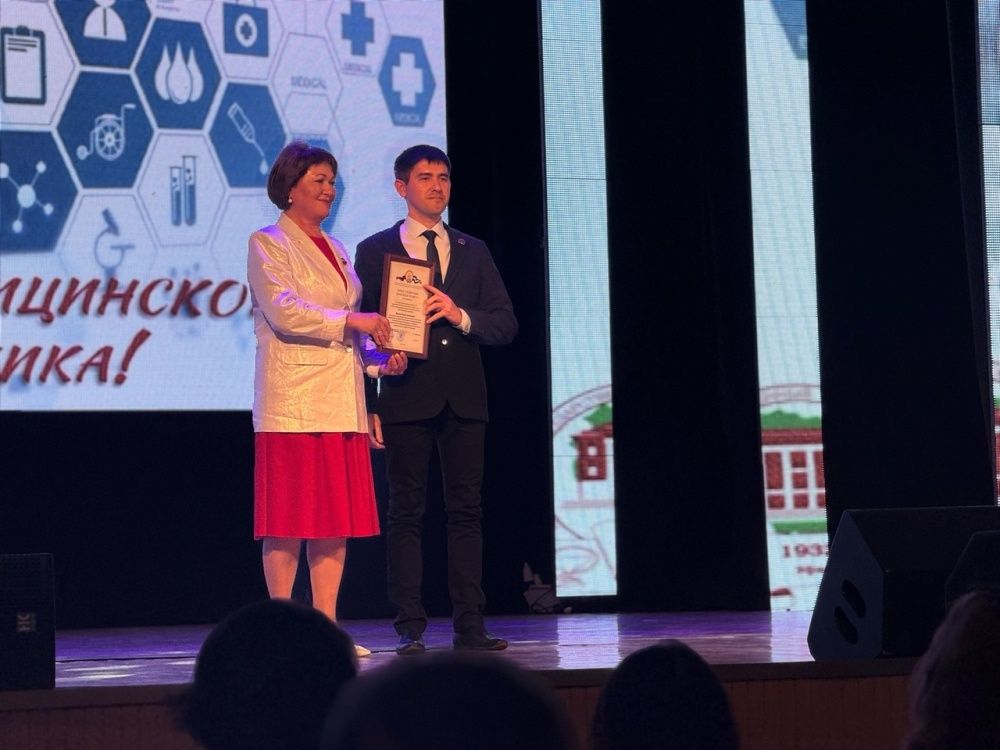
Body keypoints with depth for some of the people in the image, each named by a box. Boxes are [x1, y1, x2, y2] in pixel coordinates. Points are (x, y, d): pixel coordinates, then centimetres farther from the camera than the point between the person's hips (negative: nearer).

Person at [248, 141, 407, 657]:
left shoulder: (334, 249, 22)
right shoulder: (268, 244, -1)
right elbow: (283, 310, -15)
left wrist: (379, 357, 5)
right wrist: (352, 320, -18)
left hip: (341, 399, 7)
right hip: (293, 400, -7)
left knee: (339, 516, 4)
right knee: (289, 518, -7)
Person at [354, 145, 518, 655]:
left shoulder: (473, 252, 14)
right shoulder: (375, 251, 6)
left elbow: (506, 324, 10)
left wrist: (461, 315, -10)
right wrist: (367, 405, -4)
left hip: (464, 400, 3)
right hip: (406, 399, -3)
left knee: (466, 511, 2)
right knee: (406, 513, -2)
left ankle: (470, 627, 4)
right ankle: (409, 628, -1)